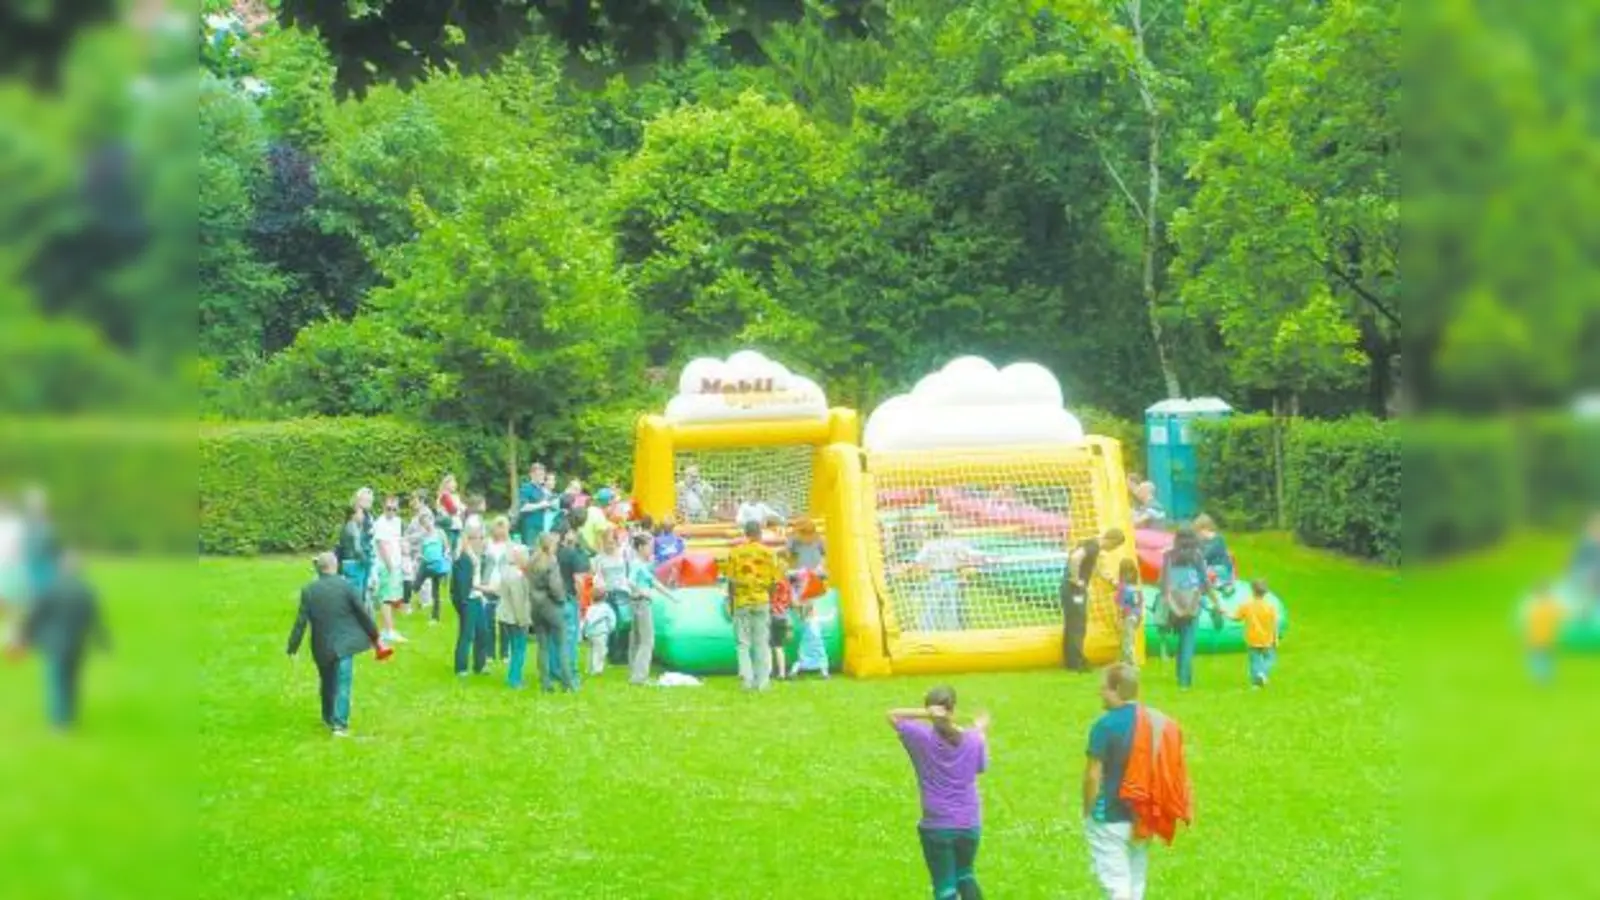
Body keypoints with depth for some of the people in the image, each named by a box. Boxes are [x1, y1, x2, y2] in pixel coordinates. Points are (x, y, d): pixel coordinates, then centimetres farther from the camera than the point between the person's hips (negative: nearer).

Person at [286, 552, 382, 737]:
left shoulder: (308, 591, -3)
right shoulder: (345, 586, -8)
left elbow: (301, 622, -4)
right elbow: (362, 612, -4)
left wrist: (293, 648, 3)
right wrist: (374, 635, 9)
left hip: (322, 645, 2)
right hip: (345, 642, -2)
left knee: (327, 682, 21)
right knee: (342, 683, -4)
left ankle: (328, 718, 35)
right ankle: (339, 723, -14)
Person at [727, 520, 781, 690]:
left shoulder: (735, 553, -2)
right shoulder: (769, 553, -1)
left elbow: (731, 581, -2)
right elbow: (773, 581, 0)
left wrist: (731, 604, 6)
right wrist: (771, 599, 14)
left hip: (741, 602, -1)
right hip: (762, 601, 1)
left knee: (743, 644, 4)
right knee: (761, 643, 7)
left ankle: (747, 680, -6)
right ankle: (762, 682, 6)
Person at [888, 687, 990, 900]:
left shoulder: (922, 737, -12)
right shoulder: (973, 739, -6)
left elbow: (892, 715, 0)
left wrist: (924, 714, -15)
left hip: (936, 827, -2)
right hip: (969, 824, 3)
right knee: (965, 875, 26)